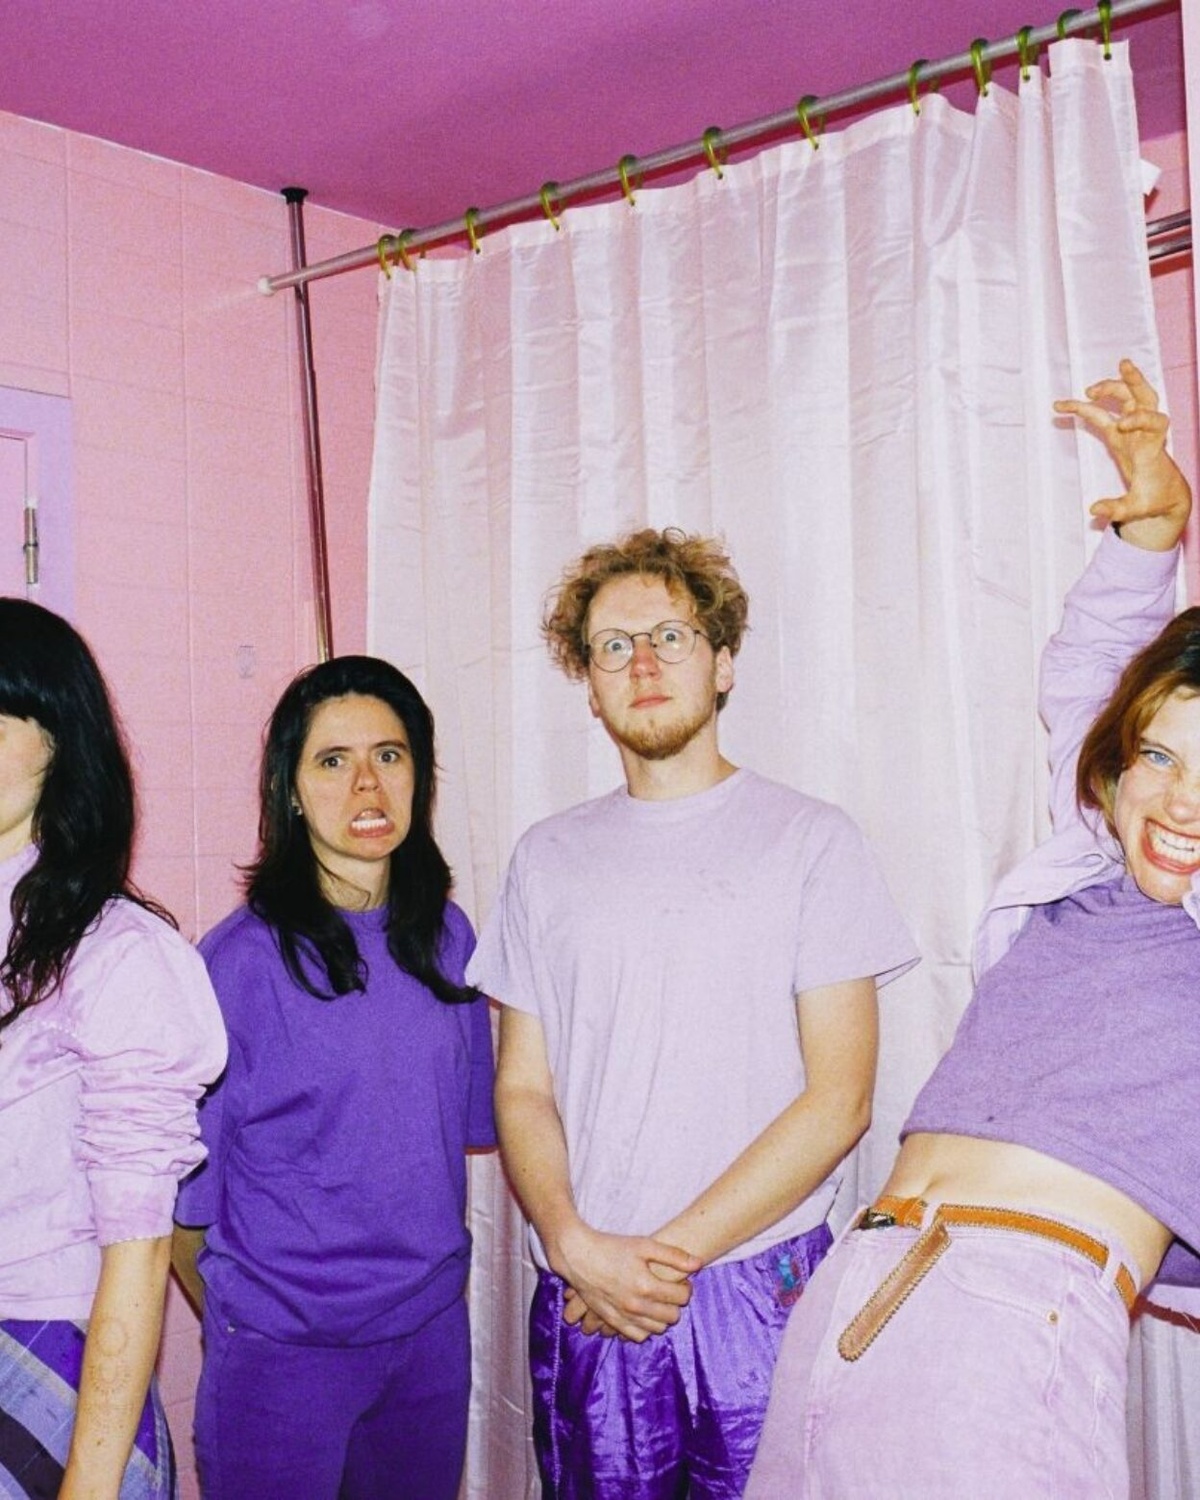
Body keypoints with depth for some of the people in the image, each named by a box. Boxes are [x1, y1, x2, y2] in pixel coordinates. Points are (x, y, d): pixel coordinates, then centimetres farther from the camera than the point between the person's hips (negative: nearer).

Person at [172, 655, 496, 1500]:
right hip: (283, 1350, -4)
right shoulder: (242, 960, -17)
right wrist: (236, 1319, 3)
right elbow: (181, 1190, -9)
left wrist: (426, 1270, 12)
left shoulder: (444, 934, -1)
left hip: (434, 1326, 5)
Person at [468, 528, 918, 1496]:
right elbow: (523, 1087, 7)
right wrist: (576, 1246, -10)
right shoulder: (550, 858, 8)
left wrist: (672, 1252, -11)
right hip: (584, 1296, 3)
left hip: (761, 1281, -2)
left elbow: (838, 1097, -7)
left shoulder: (809, 839, -2)